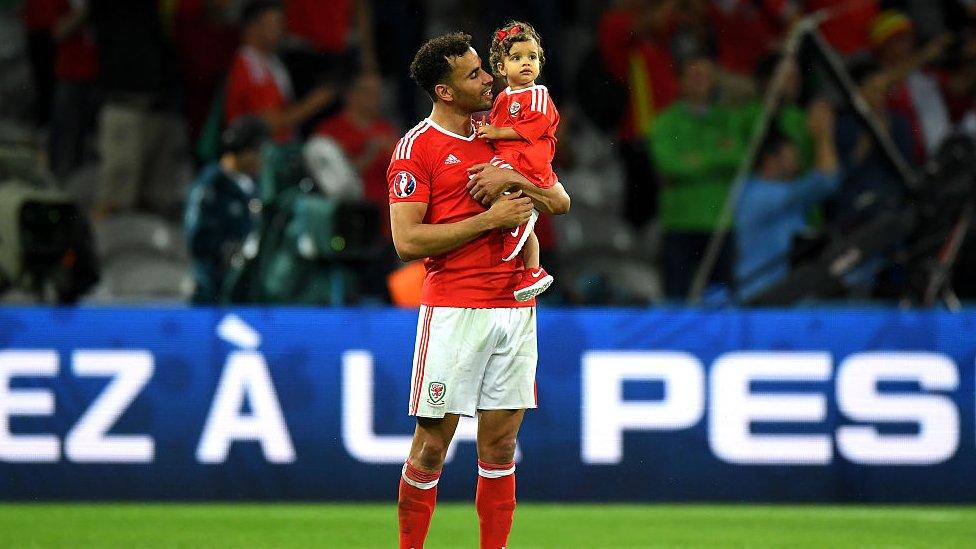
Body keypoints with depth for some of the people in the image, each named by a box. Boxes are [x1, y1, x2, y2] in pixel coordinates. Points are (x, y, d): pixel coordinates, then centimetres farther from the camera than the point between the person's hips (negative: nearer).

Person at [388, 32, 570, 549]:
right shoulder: (416, 147, -5)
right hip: (453, 308, -5)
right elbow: (408, 240, -13)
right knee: (432, 443, -3)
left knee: (500, 443, 5)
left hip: (515, 306, 5)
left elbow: (560, 201, 13)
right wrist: (491, 219, -13)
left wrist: (513, 179, -7)